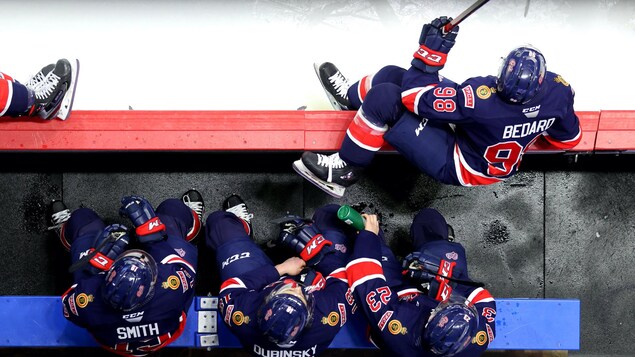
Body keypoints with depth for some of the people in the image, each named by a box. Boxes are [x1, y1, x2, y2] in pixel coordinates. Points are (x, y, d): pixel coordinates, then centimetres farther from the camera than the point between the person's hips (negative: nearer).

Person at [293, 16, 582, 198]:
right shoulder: (558, 90, -24)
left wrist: (431, 49, -20)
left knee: (384, 97, -15)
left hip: (455, 167, -7)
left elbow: (416, 98, -27)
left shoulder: (483, 98, -40)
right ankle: (351, 97, 45)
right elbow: (568, 138, -2)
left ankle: (346, 170, 6)